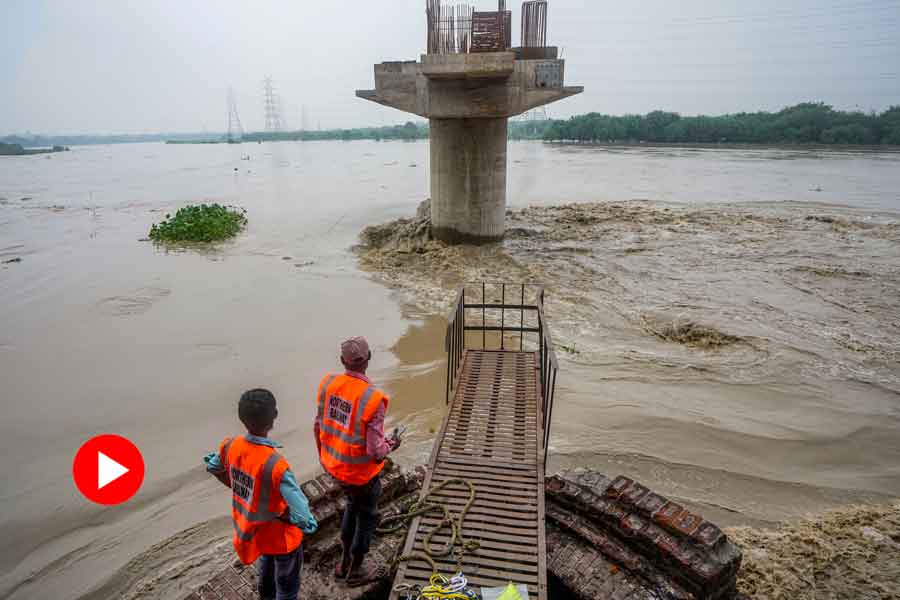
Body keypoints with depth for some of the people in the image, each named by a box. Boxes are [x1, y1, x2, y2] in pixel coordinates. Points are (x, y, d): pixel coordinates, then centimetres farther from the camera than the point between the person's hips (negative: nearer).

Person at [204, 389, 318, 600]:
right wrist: (307, 523, -14)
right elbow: (302, 517, -35)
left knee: (266, 572, 36)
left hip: (251, 530, 7)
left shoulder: (230, 446, -20)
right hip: (281, 535, -7)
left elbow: (215, 468, 4)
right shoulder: (275, 465, -40)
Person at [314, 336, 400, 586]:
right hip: (360, 472, -6)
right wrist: (391, 445, -2)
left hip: (332, 464, 6)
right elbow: (376, 451, -25)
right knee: (366, 517, 20)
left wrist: (323, 455, 19)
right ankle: (355, 571, 40)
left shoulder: (328, 382, -12)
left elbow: (318, 425, 2)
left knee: (353, 504, 31)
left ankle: (345, 562, 45)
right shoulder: (373, 398, -29)